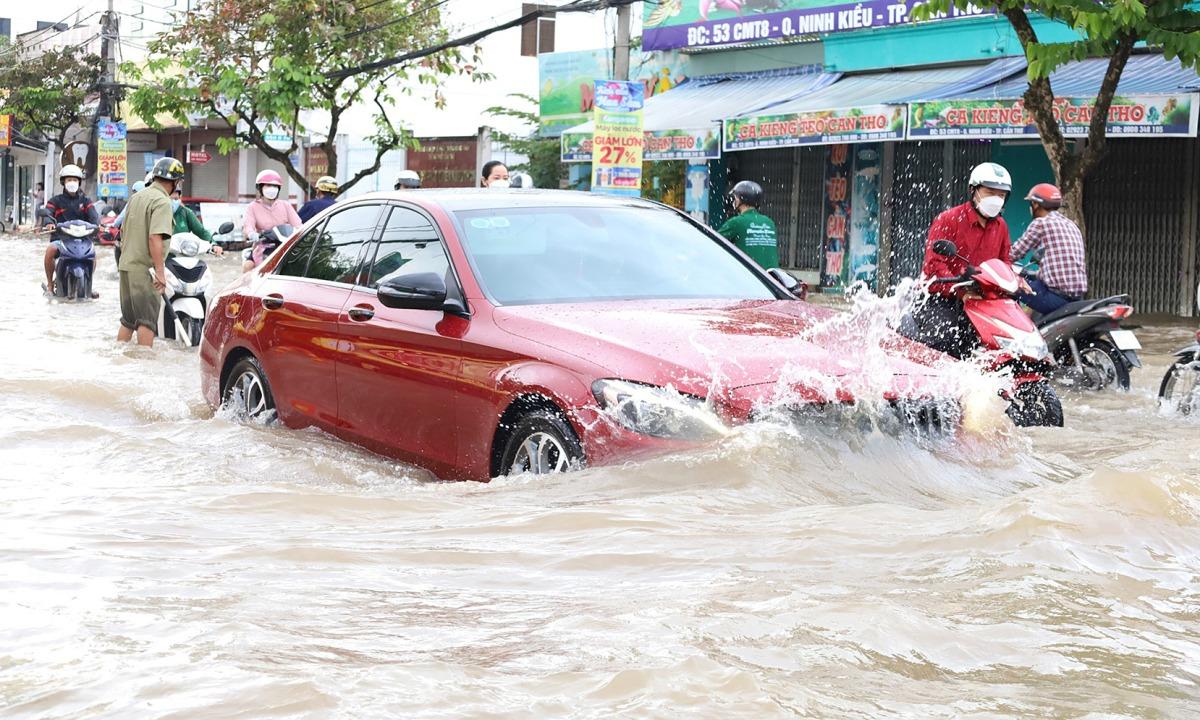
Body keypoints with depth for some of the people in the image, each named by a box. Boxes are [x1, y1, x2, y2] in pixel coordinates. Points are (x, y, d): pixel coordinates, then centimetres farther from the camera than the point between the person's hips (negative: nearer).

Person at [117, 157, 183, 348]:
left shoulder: (136, 197, 14)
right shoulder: (162, 202, -14)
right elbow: (155, 238, -23)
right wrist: (160, 272, -22)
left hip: (126, 265, 9)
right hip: (144, 269, -9)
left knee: (128, 319, 16)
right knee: (147, 320, -6)